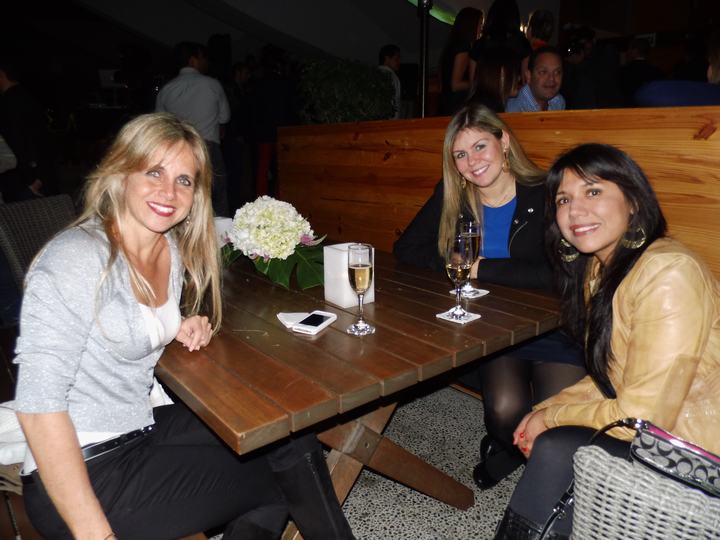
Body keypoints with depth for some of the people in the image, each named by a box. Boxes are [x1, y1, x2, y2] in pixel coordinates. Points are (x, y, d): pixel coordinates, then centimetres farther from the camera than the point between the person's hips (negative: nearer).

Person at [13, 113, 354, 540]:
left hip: (144, 428, 7)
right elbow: (38, 406, -24)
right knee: (293, 473, -5)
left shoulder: (175, 248, 2)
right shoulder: (76, 256, -21)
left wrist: (182, 328, -2)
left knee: (294, 443, -3)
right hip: (81, 471, -7)